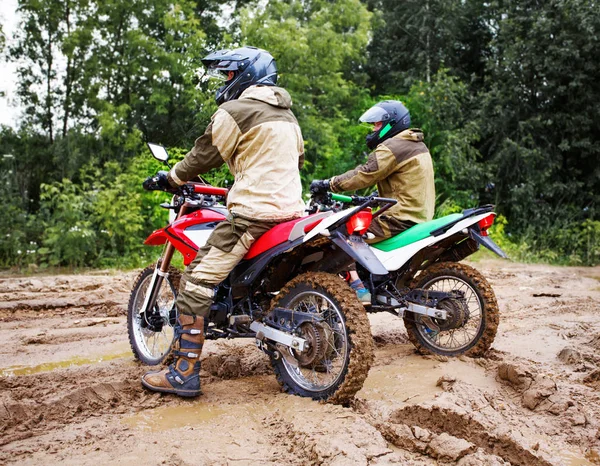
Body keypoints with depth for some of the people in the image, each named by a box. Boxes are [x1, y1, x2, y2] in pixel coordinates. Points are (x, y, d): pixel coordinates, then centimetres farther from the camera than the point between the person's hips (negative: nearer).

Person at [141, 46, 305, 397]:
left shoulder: (235, 111, -5)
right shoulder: (287, 113, 21)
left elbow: (206, 155, -1)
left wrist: (171, 178, 15)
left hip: (253, 214, -9)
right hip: (291, 209, 9)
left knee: (197, 281, -8)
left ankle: (185, 372, -9)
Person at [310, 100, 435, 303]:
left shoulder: (392, 147, -12)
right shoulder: (417, 144, 19)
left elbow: (365, 175, -17)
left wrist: (329, 184, -12)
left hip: (402, 216, -11)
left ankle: (359, 289, -17)